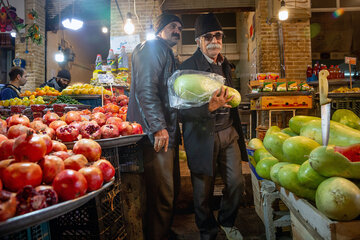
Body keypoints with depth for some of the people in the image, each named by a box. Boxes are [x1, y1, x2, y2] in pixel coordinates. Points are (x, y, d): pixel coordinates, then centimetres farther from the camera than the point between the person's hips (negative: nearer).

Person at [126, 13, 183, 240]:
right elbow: (145, 89, -18)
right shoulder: (151, 48, -5)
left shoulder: (168, 54, 26)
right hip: (155, 134, -10)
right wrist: (158, 127, -23)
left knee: (172, 189, 17)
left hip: (168, 132, 10)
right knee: (162, 194, -5)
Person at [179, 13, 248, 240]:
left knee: (236, 183, 8)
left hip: (228, 133, 6)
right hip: (203, 137, -5)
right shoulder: (188, 67, -12)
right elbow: (183, 111, -17)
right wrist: (210, 107, -32)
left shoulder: (224, 64, 11)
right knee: (203, 192, 6)